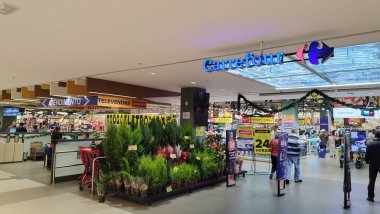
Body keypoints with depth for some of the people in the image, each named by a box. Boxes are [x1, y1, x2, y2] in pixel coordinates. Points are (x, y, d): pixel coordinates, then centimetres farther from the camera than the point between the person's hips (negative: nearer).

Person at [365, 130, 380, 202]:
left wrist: (367, 161, 11)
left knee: (372, 181, 8)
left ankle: (370, 196, 14)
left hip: (373, 165, -1)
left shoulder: (370, 145, -11)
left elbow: (367, 155, -8)